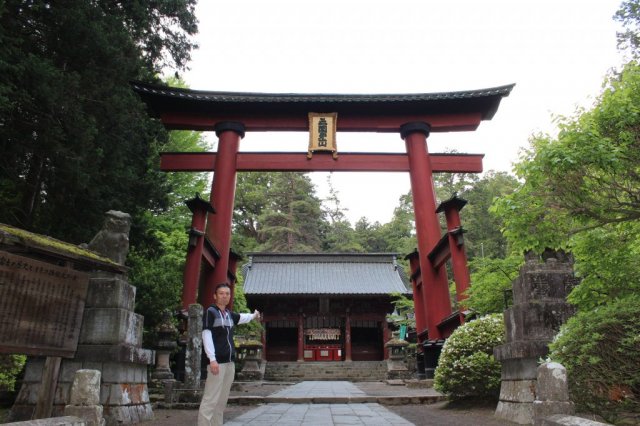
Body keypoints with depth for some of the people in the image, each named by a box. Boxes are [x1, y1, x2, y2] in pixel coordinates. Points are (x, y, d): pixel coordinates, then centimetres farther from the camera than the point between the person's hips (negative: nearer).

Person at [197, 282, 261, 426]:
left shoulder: (229, 314, 14)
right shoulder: (210, 311, -6)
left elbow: (242, 317, 36)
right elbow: (206, 335, -12)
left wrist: (254, 315, 53)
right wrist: (212, 359, -20)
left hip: (230, 362, 7)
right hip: (217, 361, -7)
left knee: (222, 400, 9)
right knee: (210, 399, -10)